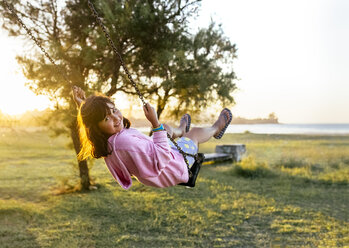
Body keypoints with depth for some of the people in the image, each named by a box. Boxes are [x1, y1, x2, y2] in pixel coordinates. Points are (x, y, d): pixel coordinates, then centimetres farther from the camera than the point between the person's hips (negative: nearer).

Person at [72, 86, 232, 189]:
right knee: (195, 133, 18)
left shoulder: (104, 143, -17)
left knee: (166, 127, 32)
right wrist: (155, 123, -45)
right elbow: (162, 158, -44)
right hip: (175, 170, -8)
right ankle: (216, 128, 57)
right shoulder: (125, 141, -48)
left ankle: (181, 130, 72)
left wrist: (80, 103, -2)